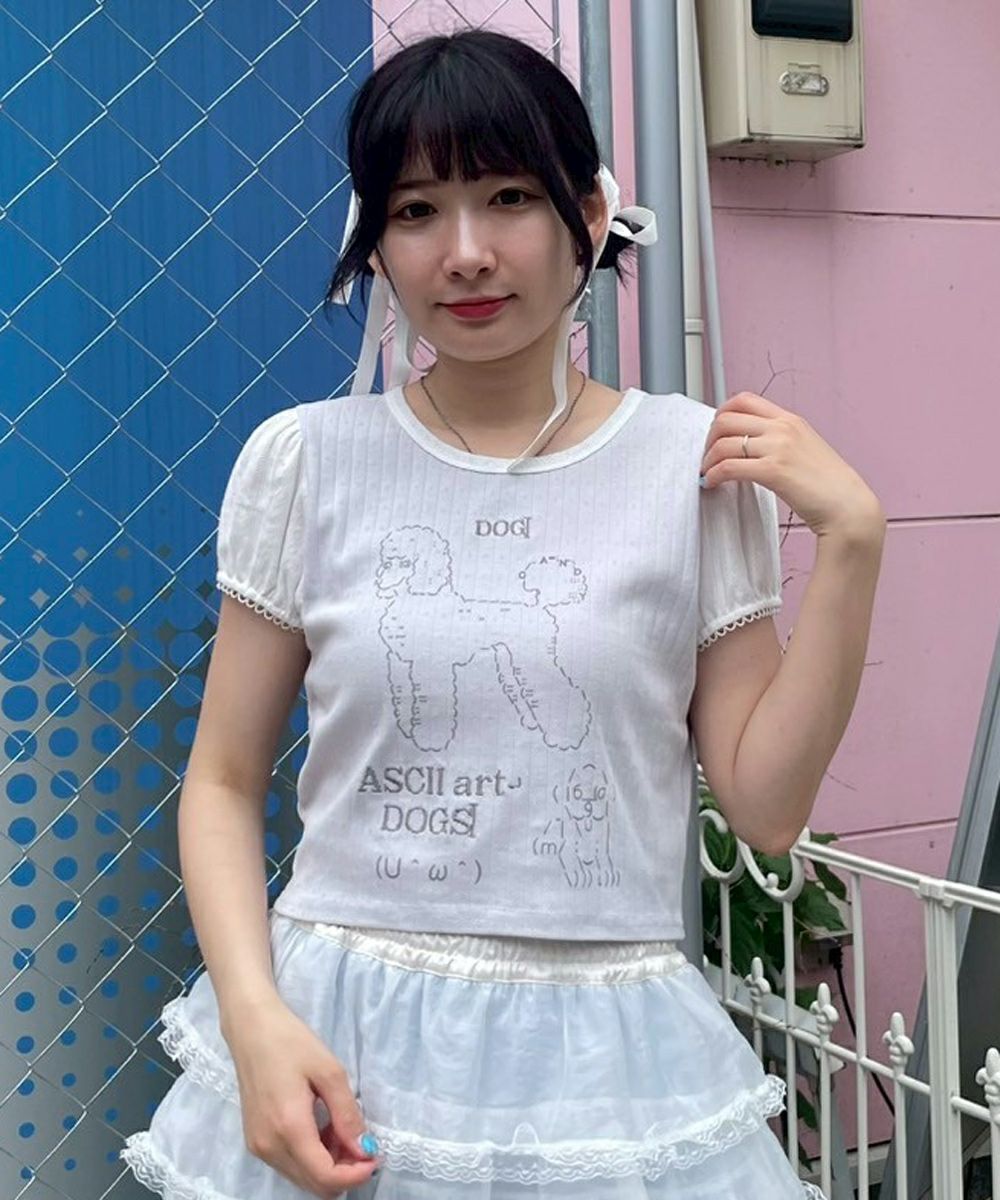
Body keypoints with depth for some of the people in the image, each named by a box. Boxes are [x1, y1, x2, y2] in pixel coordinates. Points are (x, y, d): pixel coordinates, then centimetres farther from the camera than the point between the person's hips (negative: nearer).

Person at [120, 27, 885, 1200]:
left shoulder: (696, 460, -3)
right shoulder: (303, 460, -3)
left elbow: (764, 806, -3)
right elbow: (224, 782, 1)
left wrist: (849, 540, -10)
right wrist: (255, 1020, -12)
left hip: (602, 1052, 0)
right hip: (332, 1049, 0)